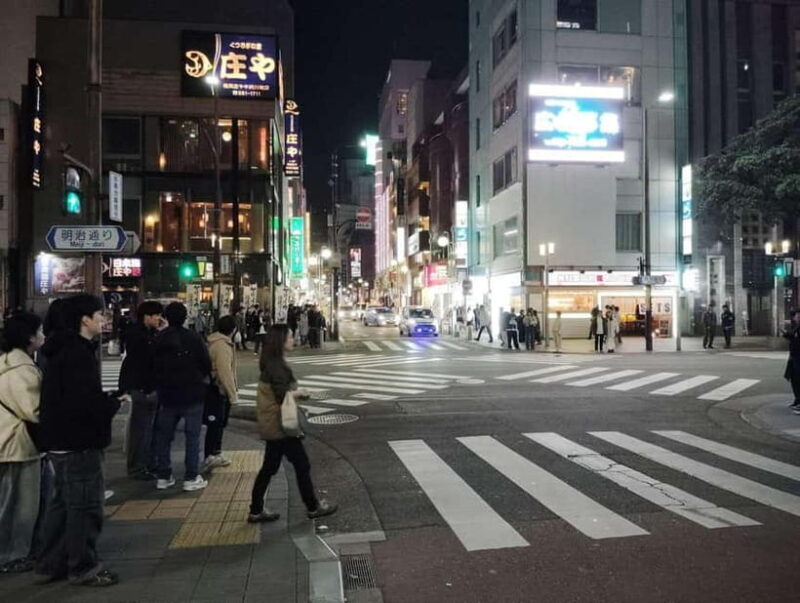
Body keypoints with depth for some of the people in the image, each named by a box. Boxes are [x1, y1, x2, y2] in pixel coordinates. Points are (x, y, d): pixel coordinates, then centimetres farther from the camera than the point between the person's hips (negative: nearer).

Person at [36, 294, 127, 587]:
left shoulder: (64, 349, 12)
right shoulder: (78, 353, -20)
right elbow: (85, 402, -28)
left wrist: (107, 399, 7)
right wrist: (114, 403, -12)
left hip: (62, 441, 10)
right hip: (79, 442, -10)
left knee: (62, 504, 18)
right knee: (85, 507, 2)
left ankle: (50, 565, 28)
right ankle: (83, 567, 13)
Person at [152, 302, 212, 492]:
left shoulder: (159, 339, 1)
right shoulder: (193, 338, -12)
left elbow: (154, 365, 6)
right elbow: (206, 363, -9)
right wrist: (204, 377, 11)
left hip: (167, 394, 4)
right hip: (192, 393, -4)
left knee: (163, 435, 14)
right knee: (192, 435, 2)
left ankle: (163, 476, 19)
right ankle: (191, 478, 2)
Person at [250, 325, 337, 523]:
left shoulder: (272, 363, 9)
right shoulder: (277, 366, -21)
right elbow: (283, 396, -23)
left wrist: (295, 392, 1)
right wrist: (299, 393, -6)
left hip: (271, 425, 9)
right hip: (281, 426, -9)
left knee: (269, 467, 15)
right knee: (302, 464, 5)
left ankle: (256, 510, 22)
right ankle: (313, 507, 18)